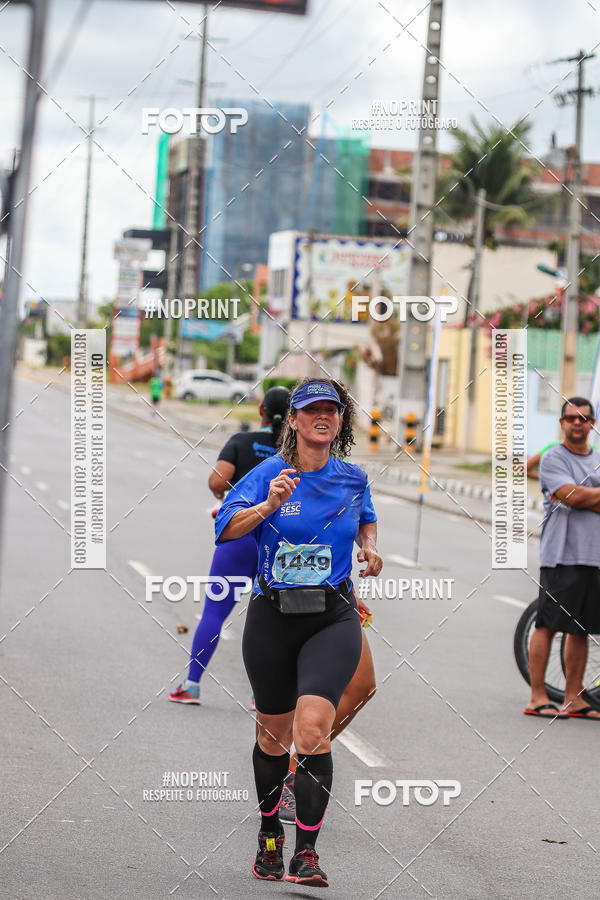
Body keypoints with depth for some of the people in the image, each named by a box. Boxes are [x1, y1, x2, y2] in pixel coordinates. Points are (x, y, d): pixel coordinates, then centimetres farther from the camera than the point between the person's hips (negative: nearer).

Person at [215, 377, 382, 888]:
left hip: (333, 620, 0)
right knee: (274, 735, 12)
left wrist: (369, 547, 8)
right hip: (272, 619, 0)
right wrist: (268, 506, -30)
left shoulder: (353, 478, 6)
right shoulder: (270, 473, -2)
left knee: (312, 728, -20)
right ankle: (270, 833, 37)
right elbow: (226, 528, -14)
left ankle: (307, 854, -17)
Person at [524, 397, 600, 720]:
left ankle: (573, 699, 12)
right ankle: (537, 698, -3)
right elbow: (571, 496, -14)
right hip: (560, 555, -6)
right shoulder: (553, 458, -1)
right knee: (547, 624, -6)